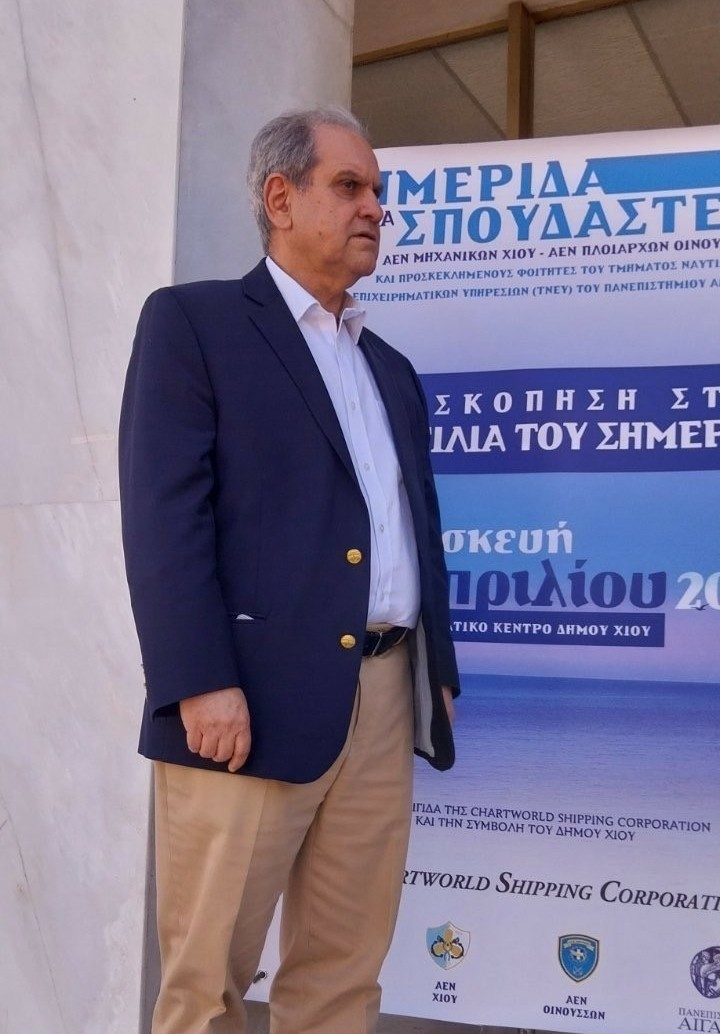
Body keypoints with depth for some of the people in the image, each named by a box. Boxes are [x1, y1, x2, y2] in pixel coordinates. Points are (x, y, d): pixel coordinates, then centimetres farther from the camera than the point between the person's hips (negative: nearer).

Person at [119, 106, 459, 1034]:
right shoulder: (192, 320, 2)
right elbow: (163, 512, -9)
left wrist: (438, 672, 15)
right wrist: (201, 682, -18)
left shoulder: (392, 370, 23)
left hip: (385, 698, 6)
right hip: (250, 699, -6)